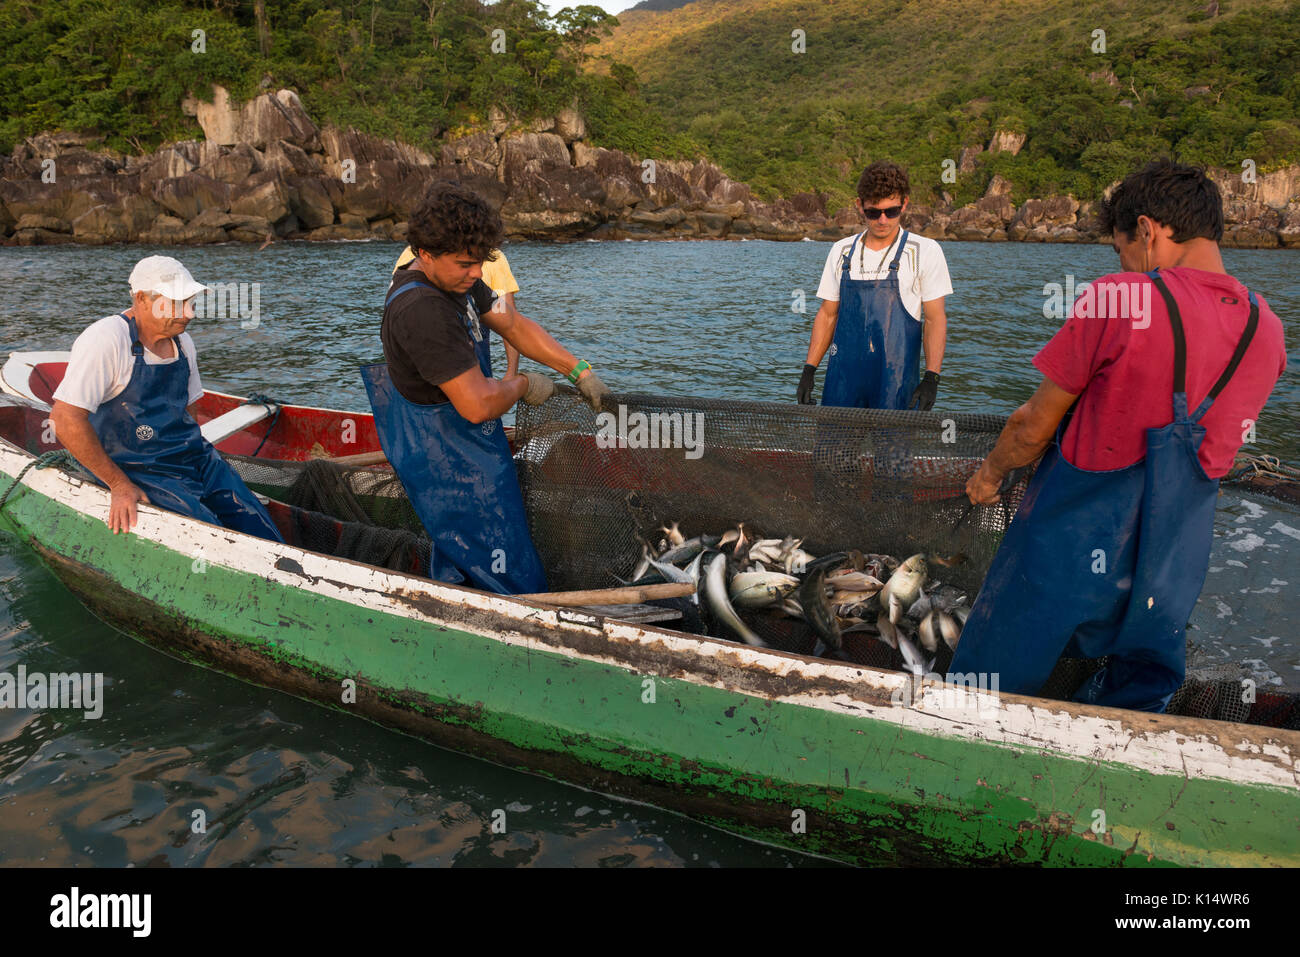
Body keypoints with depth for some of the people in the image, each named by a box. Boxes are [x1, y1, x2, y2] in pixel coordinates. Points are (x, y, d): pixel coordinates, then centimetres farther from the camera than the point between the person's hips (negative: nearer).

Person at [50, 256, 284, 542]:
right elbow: (65, 419, -19)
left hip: (196, 461, 7)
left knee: (270, 546, -9)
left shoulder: (182, 342, 9)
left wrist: (203, 460, 7)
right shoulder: (106, 339, -15)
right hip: (140, 472, -7)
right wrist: (119, 484, -17)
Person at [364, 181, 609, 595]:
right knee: (517, 586, -1)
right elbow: (478, 404, -31)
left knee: (452, 577, 24)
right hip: (455, 471, -10)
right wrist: (523, 384, -11)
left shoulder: (453, 278, 2)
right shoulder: (422, 310, -29)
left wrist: (579, 370, 5)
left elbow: (514, 325, 12)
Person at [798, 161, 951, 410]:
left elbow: (935, 318, -2)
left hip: (897, 380, -3)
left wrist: (931, 378, -11)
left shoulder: (925, 252, 0)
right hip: (843, 376, 3)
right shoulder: (841, 251, 9)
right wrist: (809, 369, 7)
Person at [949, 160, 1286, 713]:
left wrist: (991, 473, 9)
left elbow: (1035, 426, -10)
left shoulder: (1117, 300, -17)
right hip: (1174, 560, 6)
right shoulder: (1268, 330, 0)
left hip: (1070, 543, -5)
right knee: (1134, 708, 23)